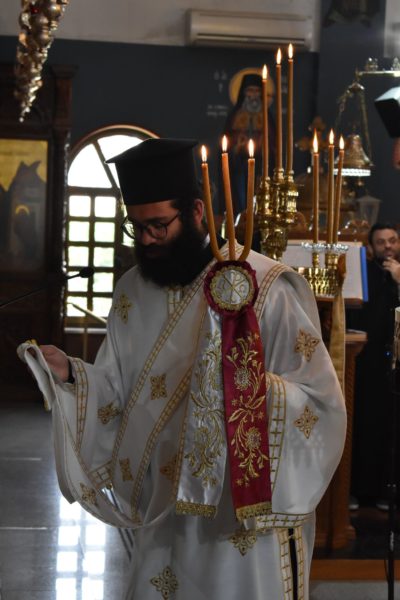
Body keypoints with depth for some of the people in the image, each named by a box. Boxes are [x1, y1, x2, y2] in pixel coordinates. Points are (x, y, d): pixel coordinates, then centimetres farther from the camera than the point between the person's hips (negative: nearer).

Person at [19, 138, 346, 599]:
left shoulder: (267, 286, -13)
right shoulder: (133, 291, 5)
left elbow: (322, 401, -14)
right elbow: (118, 390, 8)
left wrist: (262, 386, -31)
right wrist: (68, 373, -9)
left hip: (251, 509, -5)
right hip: (165, 508, 5)